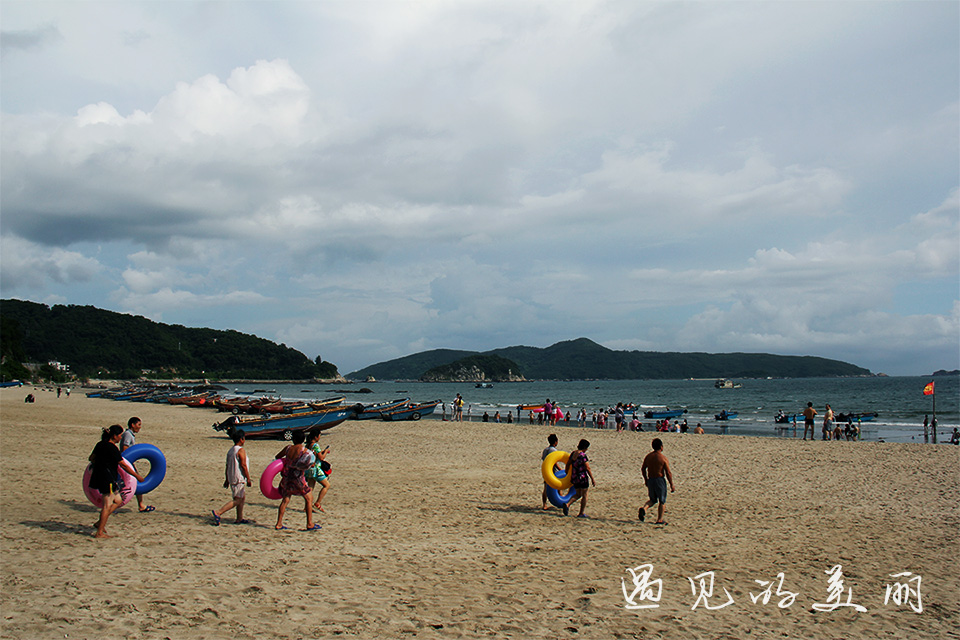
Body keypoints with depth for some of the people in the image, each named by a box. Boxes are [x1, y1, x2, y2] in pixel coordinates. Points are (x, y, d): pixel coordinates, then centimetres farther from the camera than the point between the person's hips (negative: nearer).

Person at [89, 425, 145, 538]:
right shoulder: (112, 448, -17)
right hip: (107, 479, -9)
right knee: (107, 505, -3)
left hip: (98, 476, 9)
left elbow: (91, 458, 20)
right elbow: (123, 465, -15)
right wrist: (137, 476, -8)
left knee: (118, 500, 17)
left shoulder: (100, 444, 8)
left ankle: (100, 522, 15)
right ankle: (99, 532, 1)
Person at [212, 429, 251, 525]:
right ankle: (218, 512, -17)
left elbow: (227, 466, 15)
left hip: (232, 478, 9)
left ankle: (239, 519, 19)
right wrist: (248, 478, -13)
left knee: (242, 498, 17)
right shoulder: (241, 450, -13)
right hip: (239, 479, -9)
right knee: (237, 500, -8)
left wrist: (227, 479, 20)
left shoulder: (230, 451, 13)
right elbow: (243, 465, -18)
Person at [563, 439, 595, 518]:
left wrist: (566, 474, 27)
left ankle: (568, 504, -3)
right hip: (583, 478, -7)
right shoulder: (583, 455, -17)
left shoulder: (573, 454, 5)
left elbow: (568, 464, 13)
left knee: (578, 495, 19)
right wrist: (592, 479, -12)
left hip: (574, 478, 7)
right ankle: (581, 513, 12)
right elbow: (588, 468, -17)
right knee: (584, 496, 8)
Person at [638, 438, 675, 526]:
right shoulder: (663, 458, -13)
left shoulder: (648, 456, 2)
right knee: (661, 501, 12)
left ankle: (644, 508, -8)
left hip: (650, 480, 5)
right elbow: (668, 473, -12)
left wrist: (645, 480, 23)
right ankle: (659, 520, 16)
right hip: (660, 480, -5)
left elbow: (643, 469, 9)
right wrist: (672, 485, -4)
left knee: (652, 500, 19)